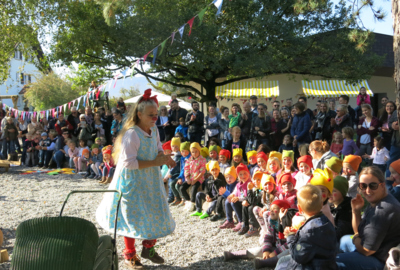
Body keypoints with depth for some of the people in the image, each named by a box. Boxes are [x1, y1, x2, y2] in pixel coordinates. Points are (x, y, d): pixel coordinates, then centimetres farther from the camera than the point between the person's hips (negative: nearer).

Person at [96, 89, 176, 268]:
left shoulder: (153, 129, 0)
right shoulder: (132, 134, -24)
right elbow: (128, 162, -28)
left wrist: (162, 157, -9)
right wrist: (155, 163, -26)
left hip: (150, 180, 7)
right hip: (132, 181, -7)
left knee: (155, 213, 13)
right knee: (132, 216, 5)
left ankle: (148, 248, 33)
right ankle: (129, 254, 25)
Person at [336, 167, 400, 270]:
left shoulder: (382, 211, -30)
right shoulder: (376, 202, 3)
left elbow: (366, 250, -25)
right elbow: (359, 231, 11)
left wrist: (355, 237, -4)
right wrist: (356, 211, -5)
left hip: (381, 262, -11)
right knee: (345, 240, 31)